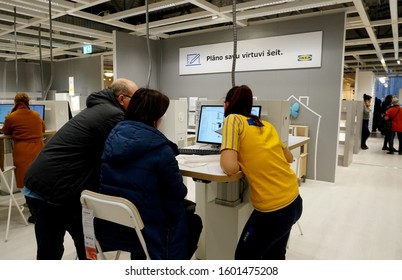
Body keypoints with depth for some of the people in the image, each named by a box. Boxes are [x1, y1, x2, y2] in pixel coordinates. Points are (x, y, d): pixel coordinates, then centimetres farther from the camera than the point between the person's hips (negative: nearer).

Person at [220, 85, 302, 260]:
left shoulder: (233, 119, -8)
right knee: (274, 256, 29)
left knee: (244, 258, 17)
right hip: (294, 201, 7)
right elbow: (289, 157, 22)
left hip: (273, 209, -7)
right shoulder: (267, 125, 11)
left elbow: (230, 167, -21)